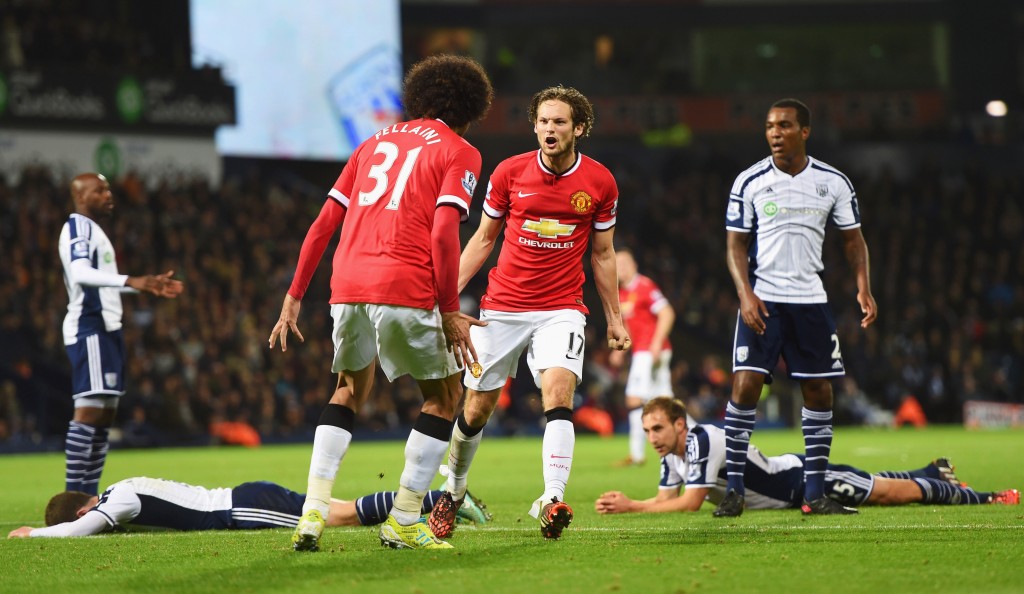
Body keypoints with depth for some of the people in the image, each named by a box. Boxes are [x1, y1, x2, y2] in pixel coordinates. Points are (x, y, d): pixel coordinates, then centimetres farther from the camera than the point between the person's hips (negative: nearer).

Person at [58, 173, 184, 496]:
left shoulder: (92, 230, 22)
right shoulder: (79, 227, -11)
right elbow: (80, 273, -28)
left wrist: (149, 285, 31)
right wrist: (131, 281, -39)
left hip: (106, 328, 11)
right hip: (89, 329, -11)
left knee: (105, 413, 10)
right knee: (89, 409, -16)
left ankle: (88, 496, 12)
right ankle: (74, 495, -20)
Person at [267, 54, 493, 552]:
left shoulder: (376, 142, 23)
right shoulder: (459, 153, 6)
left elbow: (323, 224, 18)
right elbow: (443, 234, -9)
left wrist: (294, 297, 20)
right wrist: (450, 312, -6)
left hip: (347, 286, 5)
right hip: (405, 289, -5)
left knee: (349, 391, 25)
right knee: (444, 396, 13)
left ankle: (313, 512, 9)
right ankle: (403, 523, 7)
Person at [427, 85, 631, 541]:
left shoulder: (600, 183, -2)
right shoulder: (509, 173, -3)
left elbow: (602, 254, 10)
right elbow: (483, 238, 8)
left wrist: (614, 318, 11)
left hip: (561, 308, -1)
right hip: (502, 306, 1)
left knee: (559, 390, -25)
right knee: (477, 409, 5)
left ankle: (552, 500, -32)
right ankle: (453, 491, 29)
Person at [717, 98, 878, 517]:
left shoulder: (833, 182, 3)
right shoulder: (749, 182, -2)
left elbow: (853, 239, 10)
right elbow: (736, 244, 1)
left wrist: (863, 288, -5)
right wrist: (745, 293, -14)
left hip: (811, 301, 2)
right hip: (762, 301, -2)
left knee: (819, 391, 3)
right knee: (745, 385, -12)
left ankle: (814, 494, 11)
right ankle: (734, 491, -6)